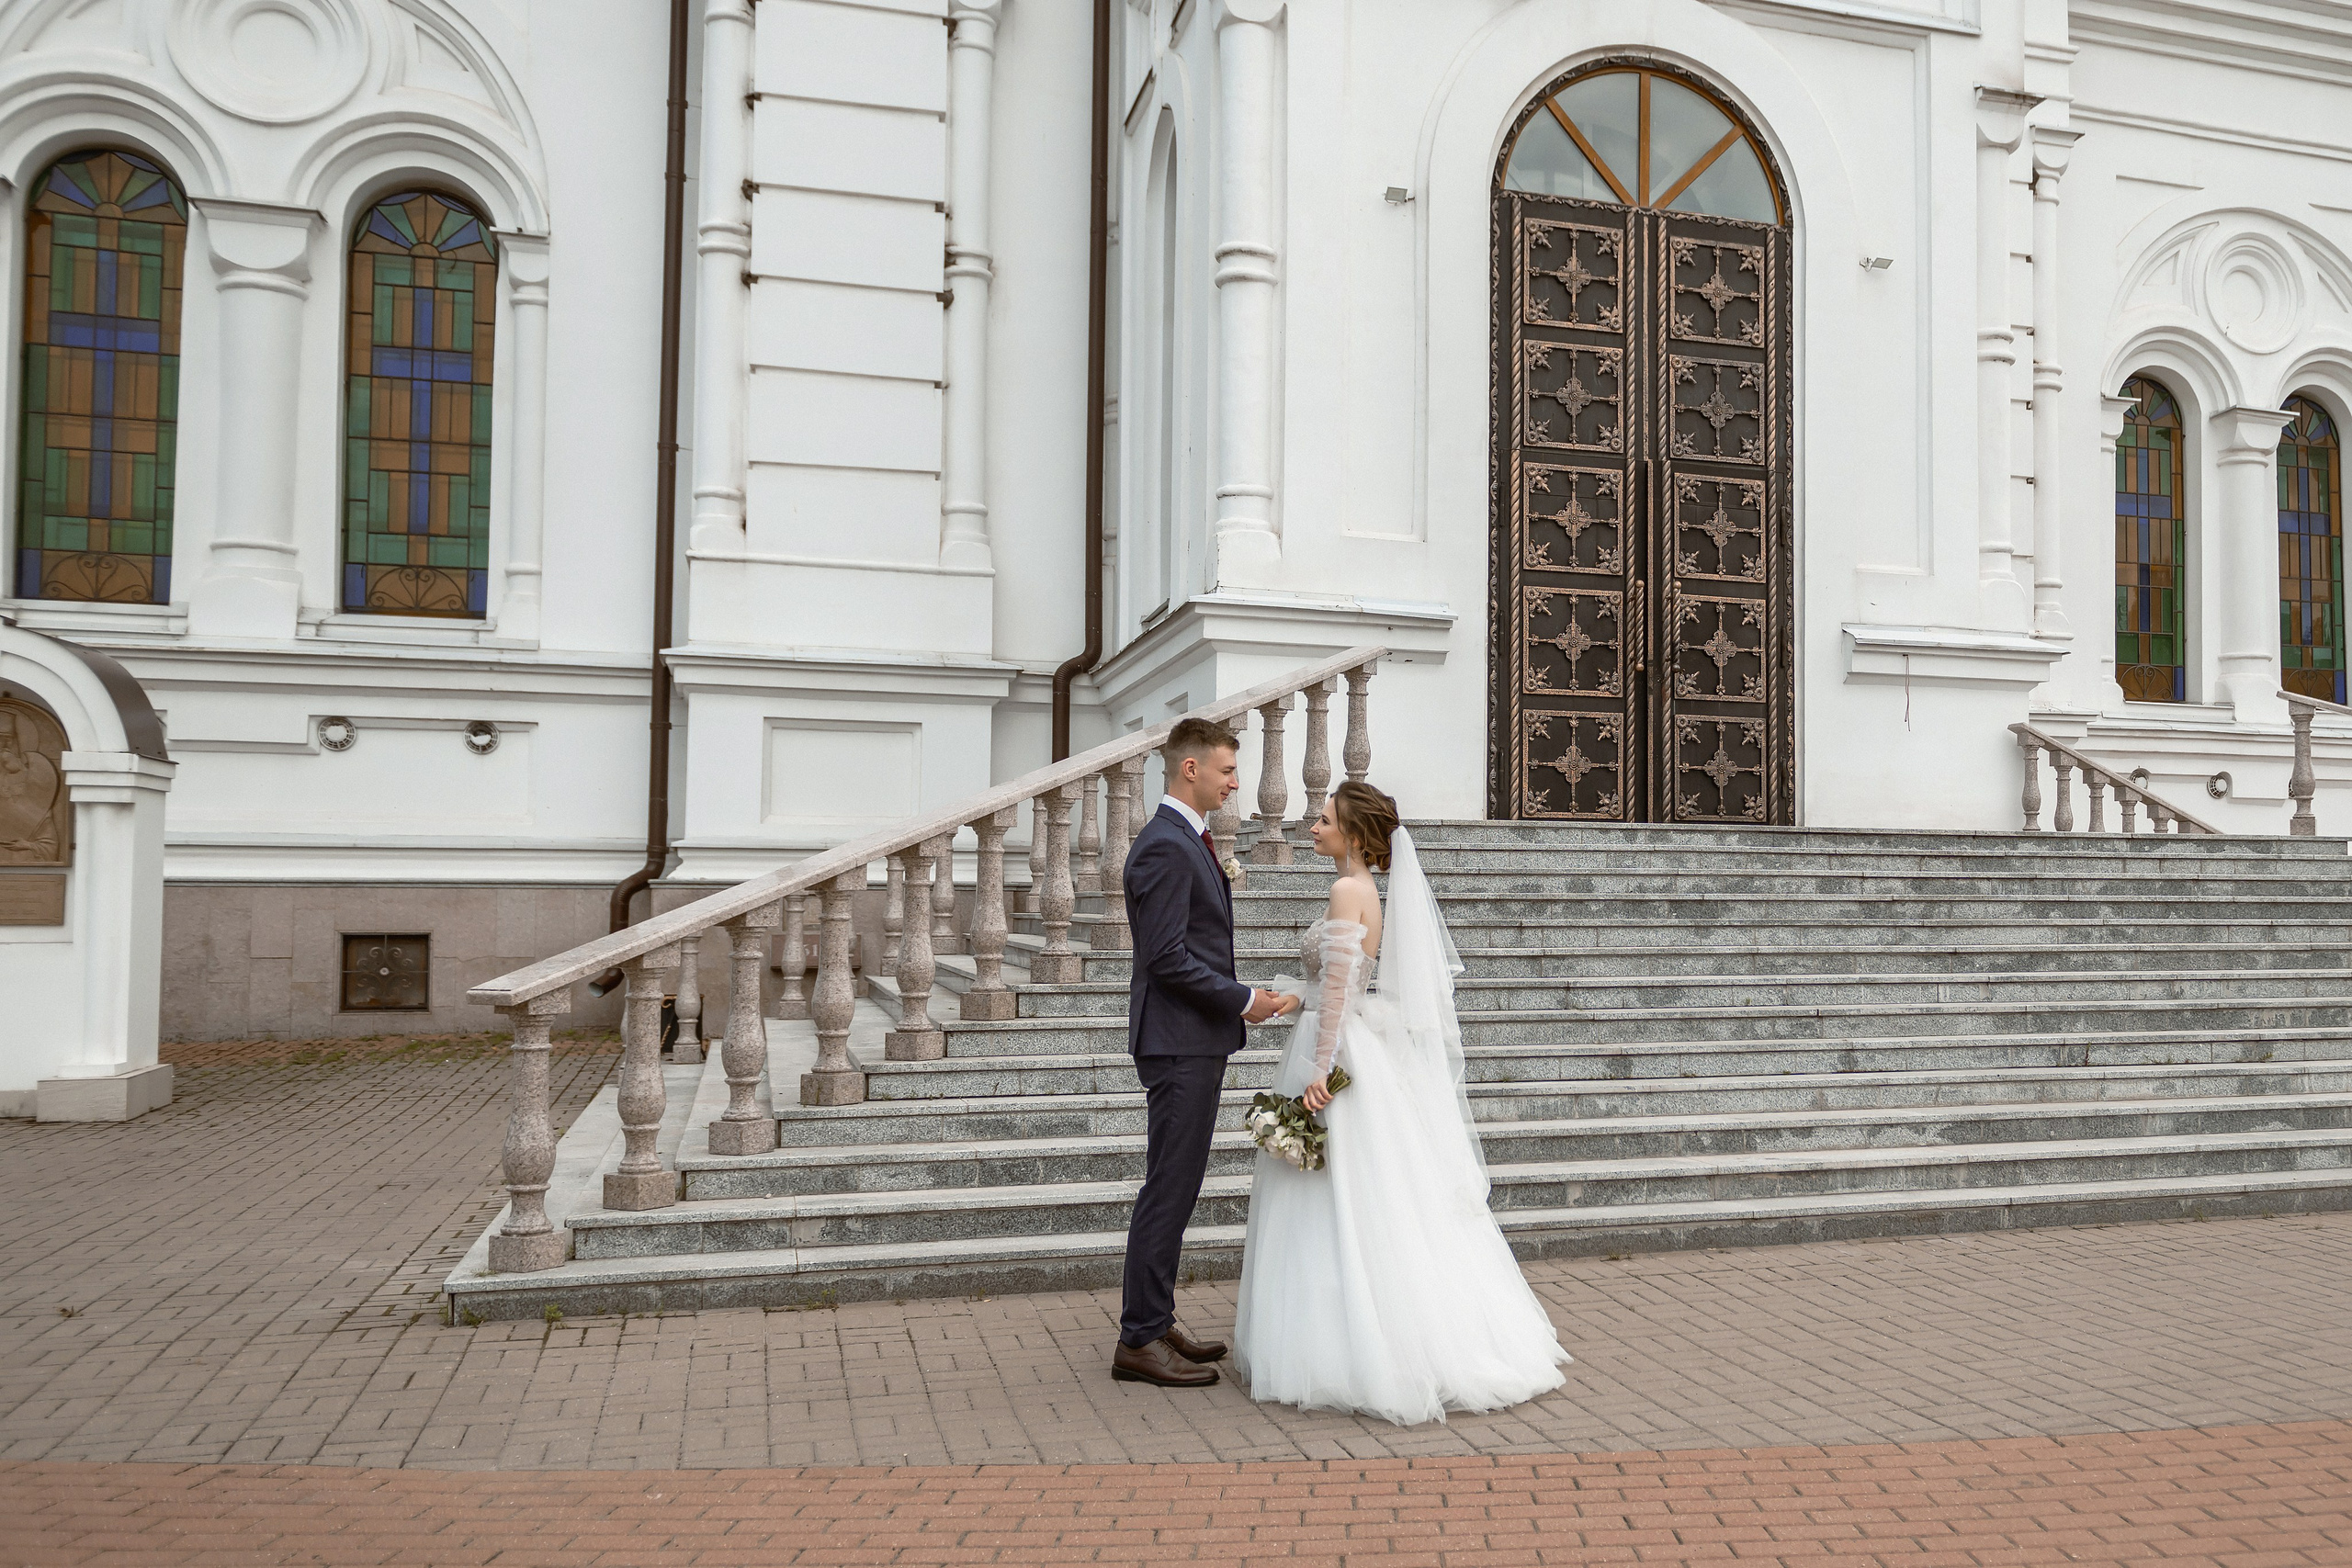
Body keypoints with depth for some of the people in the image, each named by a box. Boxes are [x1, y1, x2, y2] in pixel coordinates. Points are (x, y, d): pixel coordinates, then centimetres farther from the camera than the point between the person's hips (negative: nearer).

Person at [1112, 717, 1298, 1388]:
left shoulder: (1186, 839, 15)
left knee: (1176, 1189, 15)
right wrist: (1242, 1001, -16)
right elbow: (1167, 958, -22)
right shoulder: (1165, 846, -17)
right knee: (1168, 1191, -4)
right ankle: (1140, 1340, 5)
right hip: (1179, 1043, -10)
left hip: (1196, 1040, 10)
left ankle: (1155, 1324, 24)